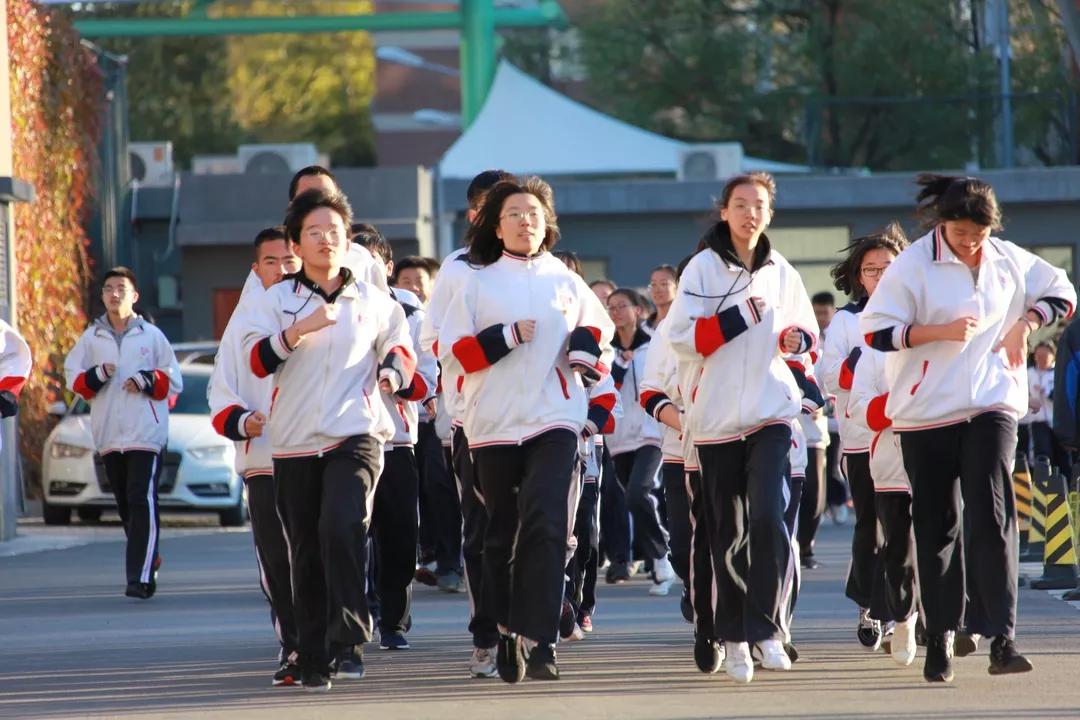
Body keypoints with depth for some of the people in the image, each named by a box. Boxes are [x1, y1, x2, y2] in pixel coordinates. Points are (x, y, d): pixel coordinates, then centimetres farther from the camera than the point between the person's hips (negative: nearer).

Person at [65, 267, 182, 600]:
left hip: (145, 432, -4)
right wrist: (97, 375, -10)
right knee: (125, 505, 9)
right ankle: (148, 561, 25)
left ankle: (141, 577, -22)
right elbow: (72, 376, 9)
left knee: (142, 502, -15)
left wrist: (146, 380, -12)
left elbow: (174, 380, 7)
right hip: (108, 435, 4)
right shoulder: (91, 338, 11)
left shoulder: (151, 335, 5)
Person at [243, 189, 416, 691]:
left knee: (343, 528, -23)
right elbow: (257, 361, -6)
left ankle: (348, 640, -17)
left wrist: (393, 370, 3)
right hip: (294, 442, 1)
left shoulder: (373, 301, 10)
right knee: (306, 552, 3)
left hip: (356, 435, -1)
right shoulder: (276, 300, 6)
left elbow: (399, 344, 25)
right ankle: (313, 661, 12)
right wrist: (300, 330, -21)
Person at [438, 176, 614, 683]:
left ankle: (540, 641, -21)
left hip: (555, 419, 0)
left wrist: (589, 355, 3)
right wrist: (507, 336, -11)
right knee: (502, 535, 7)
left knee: (546, 526, -18)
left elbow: (598, 329, 25)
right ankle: (506, 635, 24)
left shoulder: (566, 283, 10)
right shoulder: (479, 284, 5)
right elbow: (450, 350, -1)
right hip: (494, 425, 0)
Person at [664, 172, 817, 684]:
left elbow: (806, 331, 21)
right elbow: (682, 339, -7)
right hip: (718, 415, -1)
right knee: (727, 532, 4)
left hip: (771, 410, 1)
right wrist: (740, 316, -15)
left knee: (768, 517, -16)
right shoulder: (704, 267, 0)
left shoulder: (781, 273, 9)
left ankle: (765, 628, -11)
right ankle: (734, 637, 13)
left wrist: (797, 338, -2)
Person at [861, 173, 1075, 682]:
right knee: (937, 525, 5)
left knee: (992, 516, -12)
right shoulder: (913, 264, -5)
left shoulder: (1008, 260, 6)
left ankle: (1001, 639, -18)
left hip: (991, 406, 1)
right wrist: (941, 331, -18)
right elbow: (876, 331, -9)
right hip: (926, 412, -1)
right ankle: (939, 637, 17)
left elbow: (1062, 294, 18)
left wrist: (1024, 324, 1)